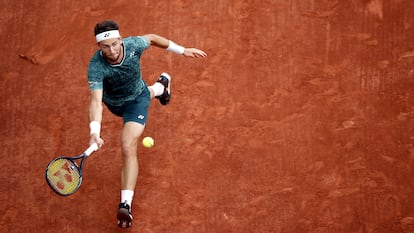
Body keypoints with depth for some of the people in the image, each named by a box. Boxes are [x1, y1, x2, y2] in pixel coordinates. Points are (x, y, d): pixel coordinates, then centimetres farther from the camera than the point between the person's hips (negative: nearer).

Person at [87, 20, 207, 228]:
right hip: (114, 104, 2)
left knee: (128, 148, -21)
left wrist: (182, 50, -2)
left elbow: (152, 38, -9)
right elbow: (96, 100, -48)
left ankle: (125, 205, -20)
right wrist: (94, 132, -64)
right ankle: (159, 87, 74)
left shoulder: (134, 45, -33)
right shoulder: (95, 67, -39)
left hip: (136, 99, -2)